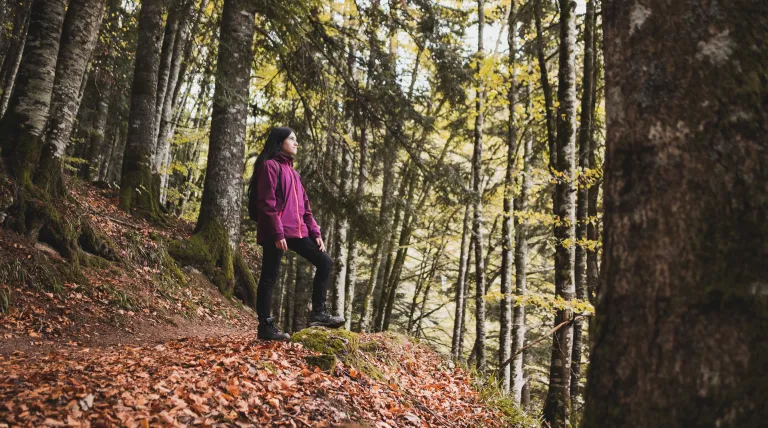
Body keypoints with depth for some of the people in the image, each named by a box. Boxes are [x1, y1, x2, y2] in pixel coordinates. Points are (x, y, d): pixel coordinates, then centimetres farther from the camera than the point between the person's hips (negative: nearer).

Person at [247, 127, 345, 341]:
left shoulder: (292, 171, 21)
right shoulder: (269, 166, -5)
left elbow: (304, 206, 19)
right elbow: (267, 203, -14)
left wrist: (315, 232, 10)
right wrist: (277, 233, -20)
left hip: (297, 231, 9)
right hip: (276, 233, -9)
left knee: (325, 262, 5)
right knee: (269, 277, -1)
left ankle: (318, 312, 9)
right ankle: (265, 326, 7)